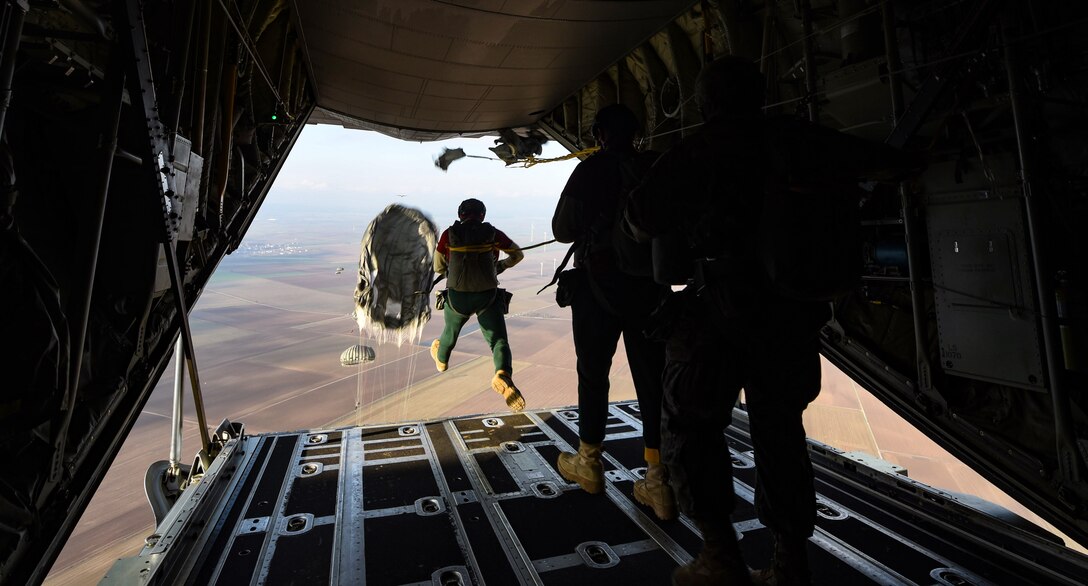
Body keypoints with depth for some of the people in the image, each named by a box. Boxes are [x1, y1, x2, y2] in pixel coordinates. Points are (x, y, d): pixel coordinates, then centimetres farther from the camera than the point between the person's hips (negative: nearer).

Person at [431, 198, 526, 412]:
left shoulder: (449, 234, 2)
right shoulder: (492, 233, 2)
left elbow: (438, 268, 11)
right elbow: (518, 255, 15)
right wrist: (501, 265, 32)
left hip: (457, 297, 2)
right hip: (488, 297, -2)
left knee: (451, 329, 31)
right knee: (499, 342, 2)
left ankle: (441, 358, 59)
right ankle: (503, 375, -27)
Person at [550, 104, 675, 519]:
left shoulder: (591, 170, -6)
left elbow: (562, 229, -3)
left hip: (599, 286, -3)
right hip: (650, 286, 3)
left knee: (593, 374, 11)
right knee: (652, 379, 5)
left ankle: (588, 463, 25)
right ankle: (659, 481, 8)